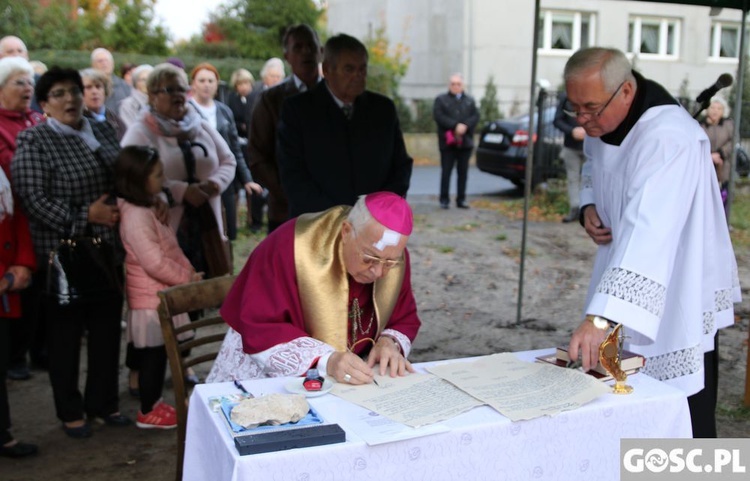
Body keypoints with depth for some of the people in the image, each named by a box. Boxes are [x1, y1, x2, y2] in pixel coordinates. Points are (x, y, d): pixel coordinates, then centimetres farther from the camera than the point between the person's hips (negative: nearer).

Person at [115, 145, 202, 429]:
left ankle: (154, 403, 28)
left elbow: (169, 250, 18)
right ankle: (148, 413, 13)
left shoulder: (148, 209, 12)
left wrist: (187, 273, 4)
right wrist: (189, 278, -14)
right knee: (153, 355, 1)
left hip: (161, 296, 9)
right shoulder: (136, 216, -21)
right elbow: (155, 263, -25)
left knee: (158, 354, 16)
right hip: (151, 300, -9)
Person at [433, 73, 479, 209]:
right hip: (447, 141, -3)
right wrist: (455, 126, -17)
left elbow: (475, 116, 3)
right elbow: (438, 116, -8)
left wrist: (465, 126, -16)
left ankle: (461, 199, 11)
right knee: (446, 171, -3)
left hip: (465, 141, 3)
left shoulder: (470, 101, 16)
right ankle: (444, 199, 2)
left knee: (463, 172, 5)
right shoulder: (441, 99, 6)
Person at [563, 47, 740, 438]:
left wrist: (600, 317, -53)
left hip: (679, 296, -7)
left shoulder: (670, 139, -31)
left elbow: (647, 235, -44)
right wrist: (589, 204, -4)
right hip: (630, 287, 8)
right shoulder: (599, 124, -5)